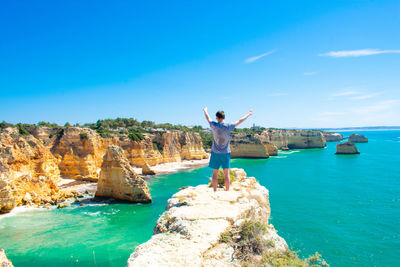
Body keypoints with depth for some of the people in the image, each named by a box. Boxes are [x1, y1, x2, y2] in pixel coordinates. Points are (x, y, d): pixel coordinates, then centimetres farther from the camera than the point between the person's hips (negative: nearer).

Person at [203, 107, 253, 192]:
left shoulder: (214, 125, -9)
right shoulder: (228, 126, -8)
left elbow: (208, 118, 10)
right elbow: (240, 121, 5)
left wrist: (205, 110, 30)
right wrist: (248, 114, 21)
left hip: (215, 153, -1)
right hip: (226, 153, 1)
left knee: (215, 173, 6)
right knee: (226, 174, 7)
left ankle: (215, 192, 10)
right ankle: (227, 191, 13)